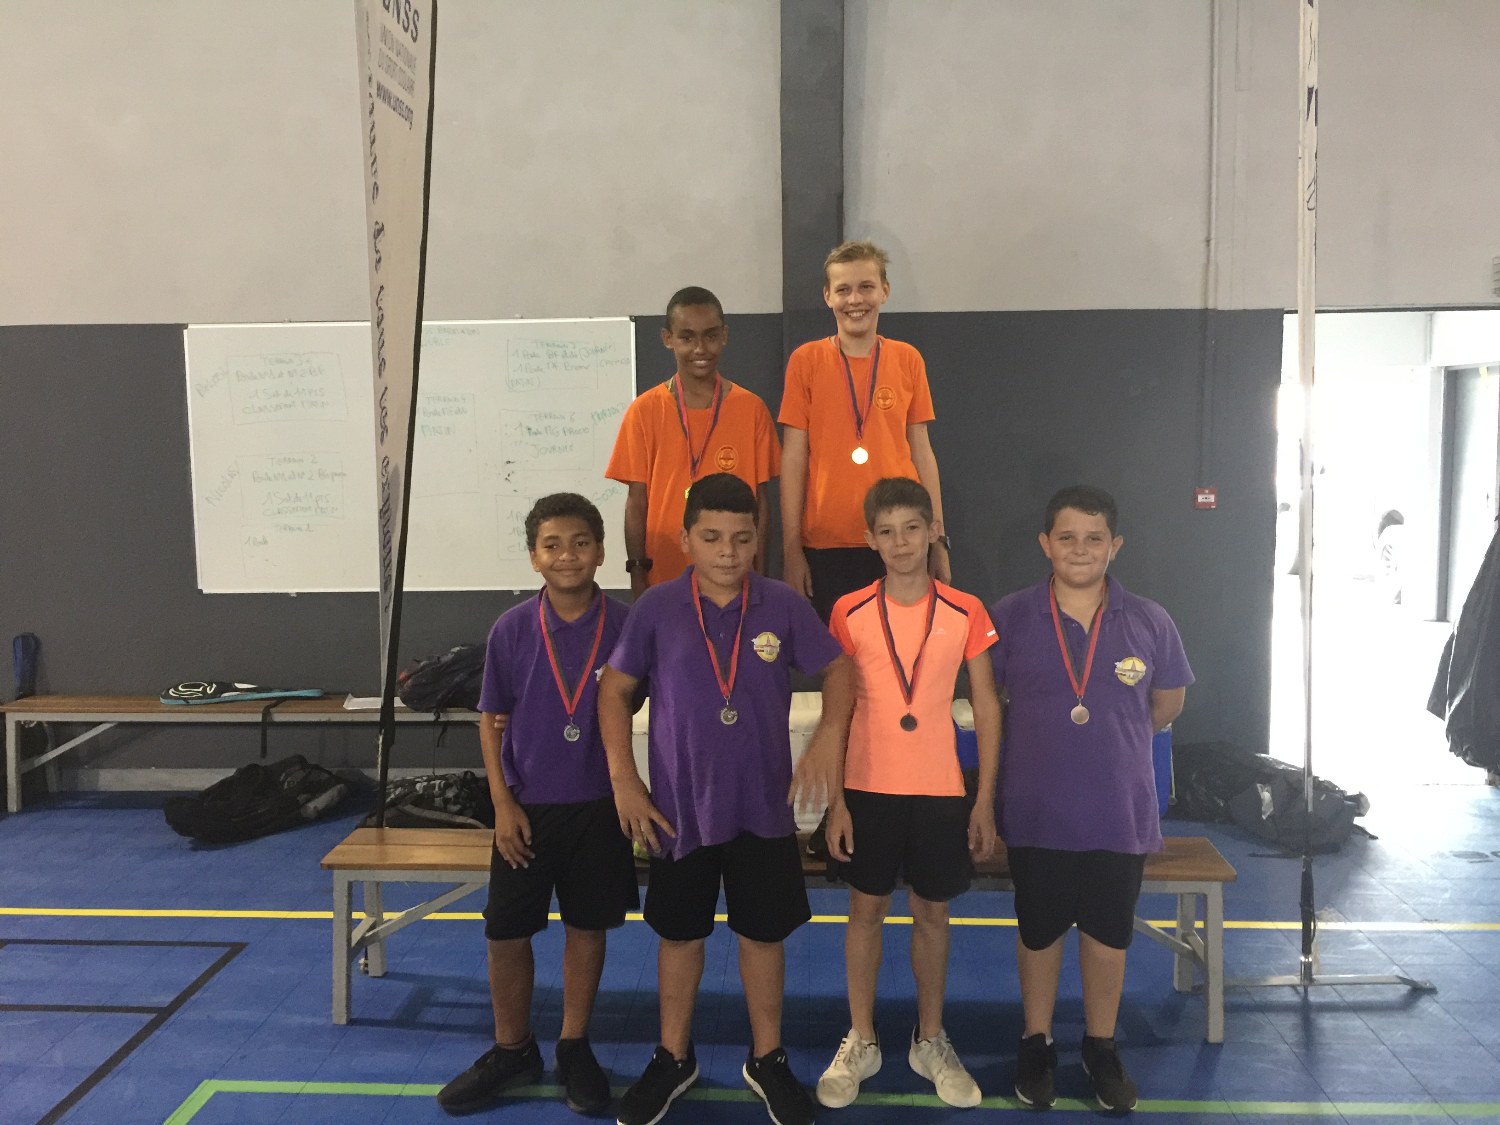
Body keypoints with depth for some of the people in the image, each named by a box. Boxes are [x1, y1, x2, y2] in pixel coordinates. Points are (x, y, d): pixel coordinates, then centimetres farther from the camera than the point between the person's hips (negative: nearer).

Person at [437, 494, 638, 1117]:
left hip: (598, 806, 0)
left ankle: (574, 1047, 31)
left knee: (587, 927, 12)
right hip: (528, 806, 1)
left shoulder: (626, 625, -9)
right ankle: (512, 1050, 31)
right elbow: (492, 720, 0)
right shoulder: (511, 629, -6)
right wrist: (503, 803, -5)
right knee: (506, 934, 9)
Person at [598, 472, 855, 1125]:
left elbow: (838, 670, 3)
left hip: (764, 805, 0)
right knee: (679, 932, 15)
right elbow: (613, 690, 0)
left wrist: (828, 742, -11)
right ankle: (673, 1059, 34)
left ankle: (767, 1060, 33)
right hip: (679, 805, 0)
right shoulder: (657, 607, -8)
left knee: (764, 931, 13)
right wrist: (624, 781, -5)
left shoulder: (783, 605, -7)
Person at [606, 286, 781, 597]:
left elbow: (762, 499, 4)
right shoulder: (645, 411, 1)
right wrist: (638, 576, -3)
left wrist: (758, 575, 0)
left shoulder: (751, 408, 2)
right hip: (663, 577, 0)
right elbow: (637, 502, 2)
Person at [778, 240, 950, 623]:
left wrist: (938, 540, 6)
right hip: (825, 544, -1)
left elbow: (921, 452, 9)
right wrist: (791, 548, -3)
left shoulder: (908, 359, 7)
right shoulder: (806, 360, 2)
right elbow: (794, 458, 1)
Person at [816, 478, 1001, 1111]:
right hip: (868, 789, 0)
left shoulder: (965, 612, -2)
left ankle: (931, 1041, 28)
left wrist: (985, 800, -1)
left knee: (932, 913, 11)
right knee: (867, 909, 9)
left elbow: (986, 707, 2)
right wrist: (836, 801, -4)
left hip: (940, 791, 0)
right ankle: (860, 1042, 24)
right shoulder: (849, 613, -3)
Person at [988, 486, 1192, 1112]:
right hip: (1037, 813, -1)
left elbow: (1168, 704, 11)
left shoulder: (1150, 623, -4)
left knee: (1108, 933, 14)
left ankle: (1101, 1045, 34)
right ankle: (1036, 1043, 33)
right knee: (1038, 931, 14)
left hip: (1121, 813, 1)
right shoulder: (1009, 618, -8)